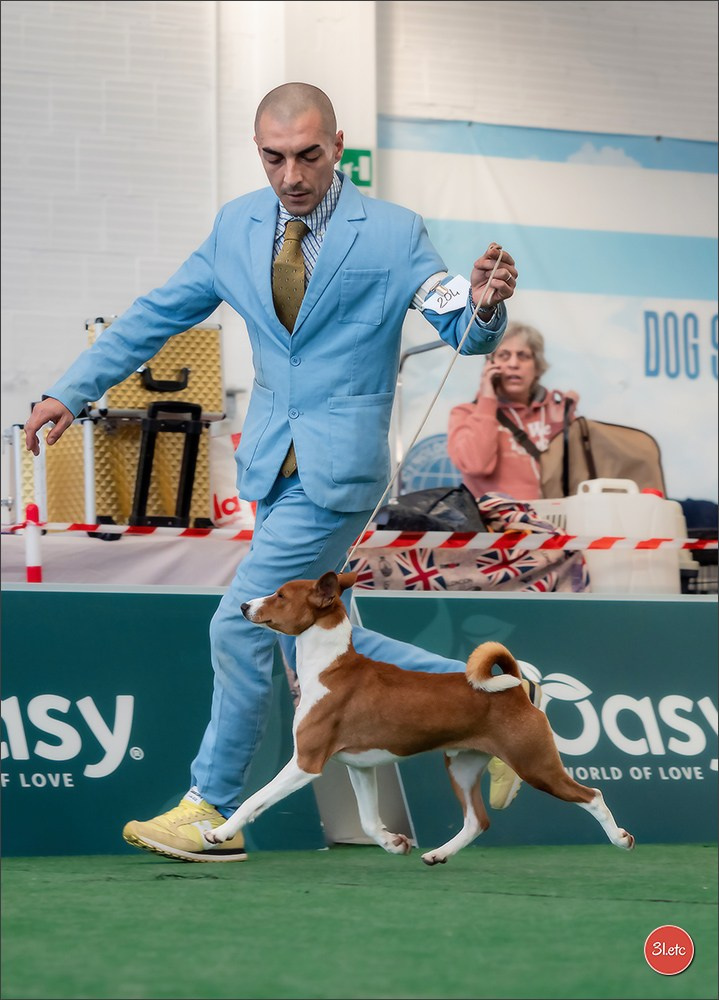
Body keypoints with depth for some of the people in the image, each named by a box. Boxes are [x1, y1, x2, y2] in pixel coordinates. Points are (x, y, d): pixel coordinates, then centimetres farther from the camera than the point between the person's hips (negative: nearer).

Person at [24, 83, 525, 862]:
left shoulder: (392, 233, -8)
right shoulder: (238, 226, 5)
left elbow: (466, 335, -8)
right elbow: (158, 314, 11)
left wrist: (484, 306, -32)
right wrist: (71, 390, 5)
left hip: (338, 464, -6)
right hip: (272, 463, 6)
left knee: (241, 625, -9)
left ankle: (212, 812, 4)